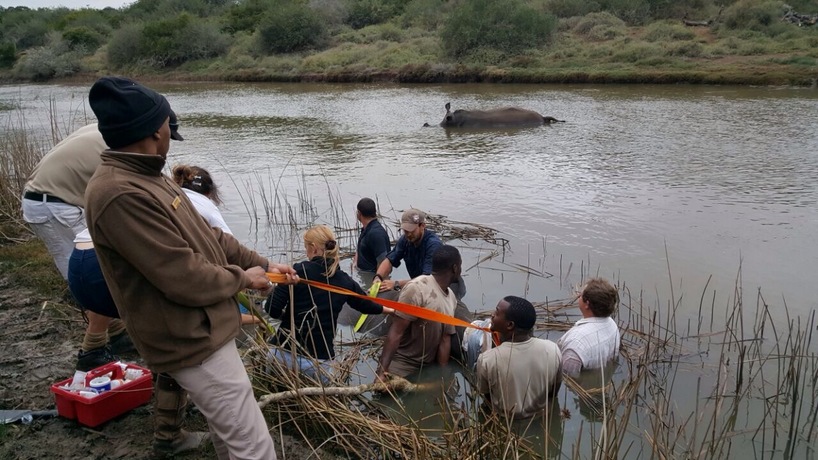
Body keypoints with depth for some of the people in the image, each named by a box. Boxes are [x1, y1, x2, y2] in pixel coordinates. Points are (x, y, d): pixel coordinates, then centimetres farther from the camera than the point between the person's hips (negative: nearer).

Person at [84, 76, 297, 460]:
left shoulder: (144, 178, 7)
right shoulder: (120, 195, -28)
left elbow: (206, 236, 12)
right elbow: (185, 278, -27)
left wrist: (262, 264, 8)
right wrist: (241, 279, -10)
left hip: (199, 329, 11)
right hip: (192, 341, -11)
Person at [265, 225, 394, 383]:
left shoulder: (299, 270, -7)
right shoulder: (345, 282, 3)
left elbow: (272, 309, -10)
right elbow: (366, 305, 22)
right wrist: (390, 310, 42)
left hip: (284, 353, -2)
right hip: (319, 362, 2)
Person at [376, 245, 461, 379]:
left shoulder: (452, 298, 4)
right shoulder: (417, 288, -19)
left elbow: (445, 340, 4)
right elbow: (395, 333, -22)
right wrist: (382, 370, -27)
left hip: (427, 368, 7)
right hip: (400, 367, -7)